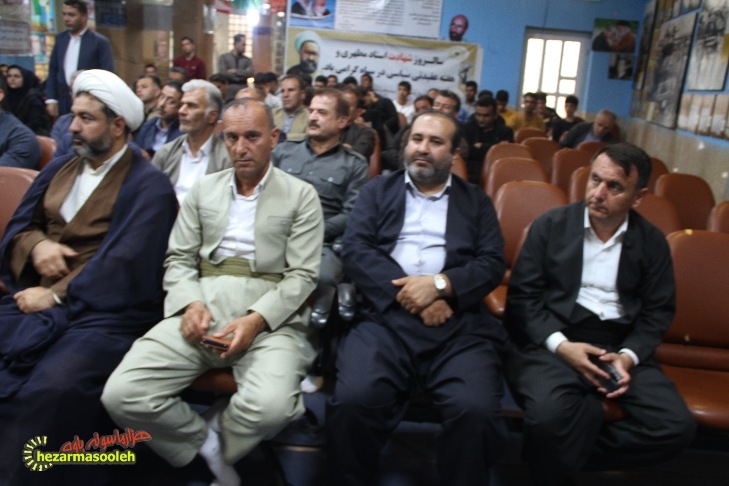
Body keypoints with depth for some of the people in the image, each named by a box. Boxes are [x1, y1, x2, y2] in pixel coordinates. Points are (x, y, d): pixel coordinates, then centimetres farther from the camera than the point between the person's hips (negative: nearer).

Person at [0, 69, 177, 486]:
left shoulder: (149, 185, -5)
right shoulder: (58, 169, 18)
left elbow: (125, 265, -13)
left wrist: (57, 295, -15)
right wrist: (36, 244, -3)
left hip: (101, 313, -6)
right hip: (35, 301, 7)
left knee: (51, 389, -30)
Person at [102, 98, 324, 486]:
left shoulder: (301, 196, 6)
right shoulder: (204, 189, 17)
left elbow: (302, 275, -1)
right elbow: (178, 259, 13)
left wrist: (256, 320, -17)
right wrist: (190, 303, -9)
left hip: (270, 317, -3)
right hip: (201, 310, 3)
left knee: (271, 406, -31)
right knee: (121, 394, -17)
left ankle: (208, 442, 4)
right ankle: (208, 446, 6)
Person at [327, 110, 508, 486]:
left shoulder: (476, 201, 21)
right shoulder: (378, 190, 19)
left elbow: (492, 264, 7)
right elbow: (354, 250, 4)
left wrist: (440, 284, -12)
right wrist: (408, 293, -10)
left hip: (460, 324, 1)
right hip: (385, 317, 0)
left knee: (476, 411, -27)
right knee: (352, 402, -26)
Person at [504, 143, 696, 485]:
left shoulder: (652, 241, 10)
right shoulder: (551, 225, 3)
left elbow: (659, 310, 10)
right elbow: (522, 295, -2)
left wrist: (629, 356, -9)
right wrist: (560, 345, -16)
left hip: (619, 346, 4)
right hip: (551, 340, -4)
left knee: (677, 427, -17)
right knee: (549, 415, -34)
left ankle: (565, 456, -3)